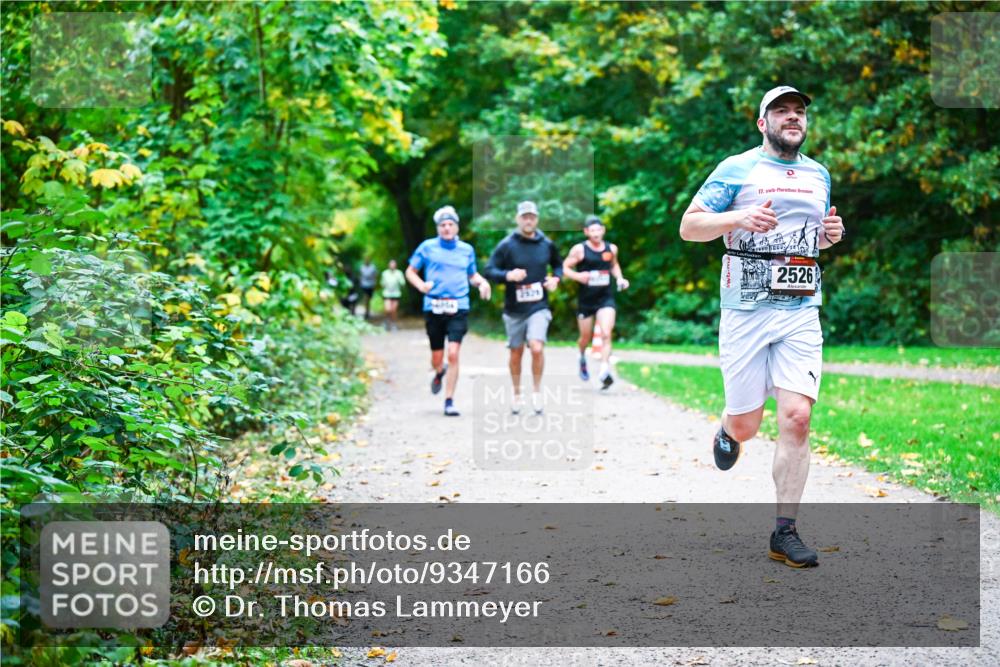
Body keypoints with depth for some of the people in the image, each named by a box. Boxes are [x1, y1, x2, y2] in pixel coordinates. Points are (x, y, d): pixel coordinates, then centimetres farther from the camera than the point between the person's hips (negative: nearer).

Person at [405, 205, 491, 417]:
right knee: (437, 358, 7)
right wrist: (421, 285, -9)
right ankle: (439, 373, 46)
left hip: (459, 308, 0)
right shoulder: (427, 247, 4)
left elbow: (472, 275, 22)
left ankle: (449, 401, -5)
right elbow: (410, 271, 11)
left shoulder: (466, 249, 10)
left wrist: (482, 282, 0)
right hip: (434, 307, 0)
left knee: (453, 354, -14)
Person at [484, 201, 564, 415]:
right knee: (516, 353, 11)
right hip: (514, 309, 0)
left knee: (537, 348, -19)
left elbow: (558, 264, 21)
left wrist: (555, 278, 1)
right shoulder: (506, 245, -4)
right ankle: (517, 394, 31)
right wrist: (508, 276, -24)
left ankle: (537, 391, 0)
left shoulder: (547, 244, 3)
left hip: (539, 307, 0)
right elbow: (489, 271, -6)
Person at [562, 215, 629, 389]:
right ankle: (582, 358, 47)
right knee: (586, 337, 13)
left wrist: (619, 278, 6)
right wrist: (577, 276, -23)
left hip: (606, 298, 1)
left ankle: (604, 371, -22)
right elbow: (564, 268, -5)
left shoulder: (611, 249, 4)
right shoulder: (579, 250, -8)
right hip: (585, 300, -1)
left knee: (606, 334, -17)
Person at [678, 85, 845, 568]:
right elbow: (688, 227, -4)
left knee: (796, 418, -11)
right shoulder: (736, 169, 0)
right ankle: (728, 430, 42)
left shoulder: (818, 175, 15)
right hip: (745, 311, -3)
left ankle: (784, 533, -3)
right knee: (745, 426, 2)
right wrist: (738, 218, -21)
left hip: (801, 312, 3)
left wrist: (831, 234, 6)